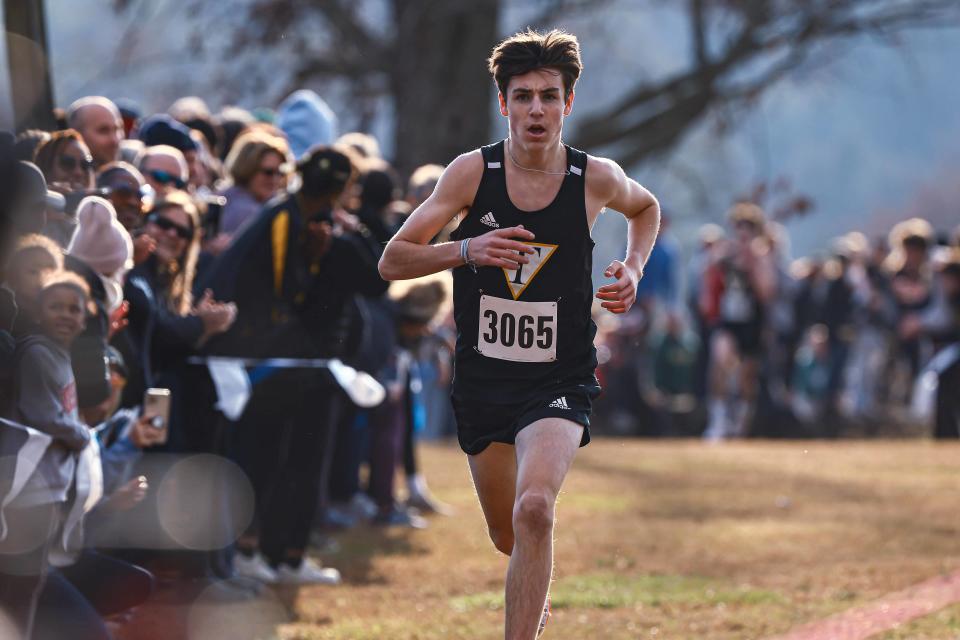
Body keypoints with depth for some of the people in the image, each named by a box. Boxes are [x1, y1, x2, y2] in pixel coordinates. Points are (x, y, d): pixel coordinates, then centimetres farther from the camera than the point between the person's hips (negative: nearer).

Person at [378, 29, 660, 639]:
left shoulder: (596, 178, -6)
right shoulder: (472, 172, -8)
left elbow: (647, 208, 20)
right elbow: (392, 262, -6)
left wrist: (633, 269, 1)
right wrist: (466, 250, -23)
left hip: (560, 380, -2)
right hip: (482, 380, 2)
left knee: (534, 508, -29)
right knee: (510, 537, 18)